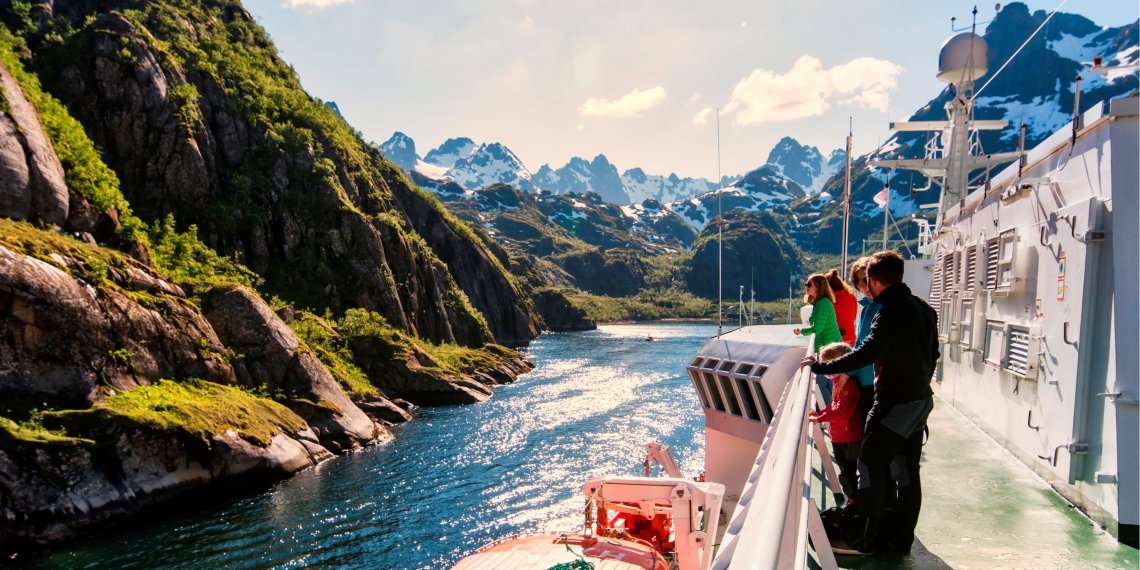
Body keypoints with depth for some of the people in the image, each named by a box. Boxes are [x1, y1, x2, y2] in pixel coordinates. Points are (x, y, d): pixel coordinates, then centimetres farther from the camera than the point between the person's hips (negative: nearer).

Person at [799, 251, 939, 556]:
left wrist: (821, 366, -21)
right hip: (920, 399, 9)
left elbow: (866, 354, -27)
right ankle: (901, 537, 23)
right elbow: (932, 354, 17)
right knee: (907, 471, 14)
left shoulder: (890, 312, -20)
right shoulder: (923, 308, 9)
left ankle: (867, 538, 5)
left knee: (871, 464, -1)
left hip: (894, 403, -9)